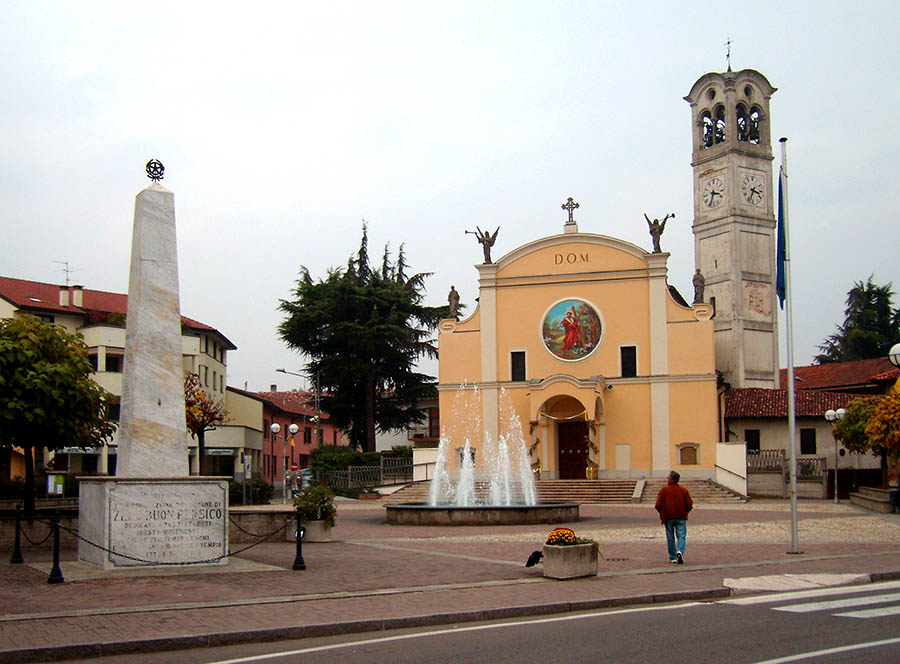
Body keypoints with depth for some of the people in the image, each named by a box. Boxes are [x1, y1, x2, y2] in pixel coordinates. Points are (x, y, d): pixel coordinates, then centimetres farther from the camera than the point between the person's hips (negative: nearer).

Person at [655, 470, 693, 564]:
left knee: (670, 538, 9)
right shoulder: (684, 490, 2)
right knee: (681, 536, 3)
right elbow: (689, 505, 1)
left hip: (668, 518, -1)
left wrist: (662, 514, 12)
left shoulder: (664, 490, -5)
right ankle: (680, 552, -22)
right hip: (681, 518, 1)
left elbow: (658, 505, -7)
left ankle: (673, 558, 11)